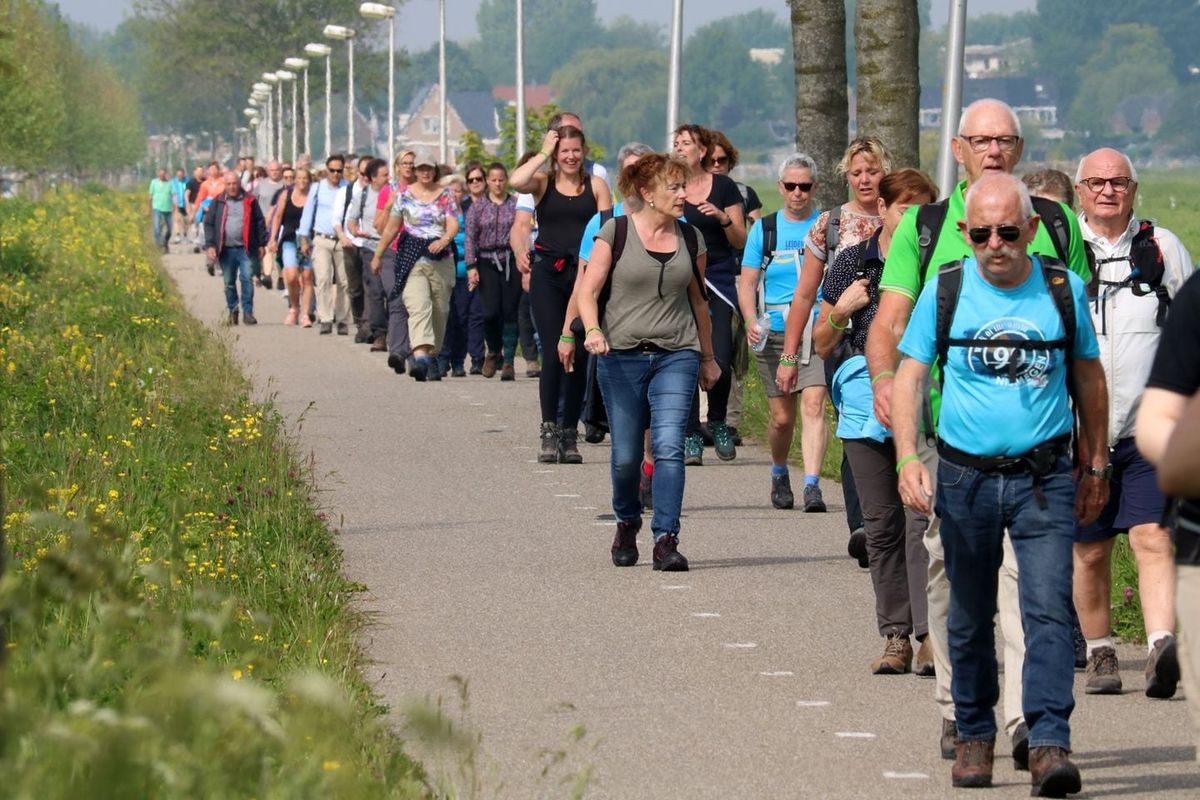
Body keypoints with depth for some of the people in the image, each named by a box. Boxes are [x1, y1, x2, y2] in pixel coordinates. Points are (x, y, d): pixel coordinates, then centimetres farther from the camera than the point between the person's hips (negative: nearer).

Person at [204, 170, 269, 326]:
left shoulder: (249, 201, 5)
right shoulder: (218, 202, 6)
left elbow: (259, 222, 8)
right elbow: (209, 224, 6)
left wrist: (261, 244, 5)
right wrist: (210, 245, -3)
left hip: (245, 249, -1)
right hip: (226, 249, 2)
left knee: (247, 279, -10)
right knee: (229, 283, 8)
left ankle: (248, 312, -6)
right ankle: (233, 311, 22)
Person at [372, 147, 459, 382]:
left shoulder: (446, 195, 8)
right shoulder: (404, 195, 7)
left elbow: (453, 224, -3)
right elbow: (391, 228, 15)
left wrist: (444, 240, -24)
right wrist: (378, 255, 18)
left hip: (441, 259, 2)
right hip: (412, 258, -2)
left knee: (439, 310, 6)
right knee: (419, 306, -20)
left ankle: (432, 356, 22)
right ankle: (420, 356, -36)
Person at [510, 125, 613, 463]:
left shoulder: (596, 185, 8)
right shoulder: (544, 182, 6)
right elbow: (516, 182, -16)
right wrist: (543, 154, -4)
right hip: (548, 273, -1)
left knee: (578, 355, 4)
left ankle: (570, 434, 11)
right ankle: (549, 429, -5)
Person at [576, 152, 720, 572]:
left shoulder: (690, 239, 9)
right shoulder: (616, 232, -1)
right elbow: (588, 290, -3)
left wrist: (707, 357, 25)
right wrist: (592, 330, -22)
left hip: (677, 356, 2)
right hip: (622, 356, -2)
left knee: (669, 446, -14)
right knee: (626, 456, 3)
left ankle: (666, 539, -14)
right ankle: (627, 522, 31)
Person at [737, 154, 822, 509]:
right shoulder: (764, 228, 8)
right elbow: (747, 283, 8)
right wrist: (751, 321, -9)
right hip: (774, 334, 2)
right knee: (782, 417, 5)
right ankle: (779, 474, 30)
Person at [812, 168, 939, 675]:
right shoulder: (853, 264, 7)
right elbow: (822, 346, 13)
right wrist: (840, 311, -6)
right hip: (866, 401, 3)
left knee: (922, 518, -13)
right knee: (881, 525, 5)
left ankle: (929, 635, -16)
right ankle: (895, 635, 12)